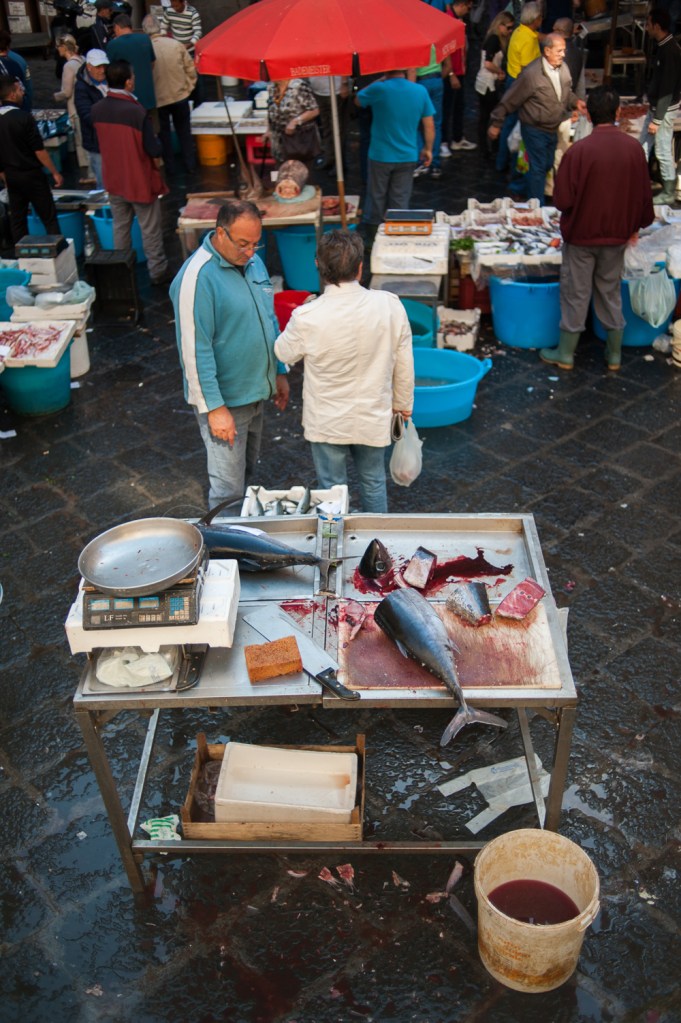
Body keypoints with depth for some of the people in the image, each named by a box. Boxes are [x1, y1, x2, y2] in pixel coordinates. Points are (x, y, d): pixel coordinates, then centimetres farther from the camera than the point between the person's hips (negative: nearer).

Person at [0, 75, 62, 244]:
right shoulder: (23, 117, -17)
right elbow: (39, 150, -16)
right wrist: (55, 172, -8)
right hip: (31, 174, -6)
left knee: (17, 219, 12)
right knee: (49, 217, 0)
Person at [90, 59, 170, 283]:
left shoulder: (96, 110, -5)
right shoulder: (136, 111, -24)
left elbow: (100, 142, 8)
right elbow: (153, 149, -20)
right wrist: (157, 161, 0)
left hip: (114, 179, 6)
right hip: (140, 180, -5)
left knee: (120, 227, 19)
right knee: (150, 229, 8)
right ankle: (158, 271, 17)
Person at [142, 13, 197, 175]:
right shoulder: (176, 45, -11)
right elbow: (190, 69, -3)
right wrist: (188, 88, 11)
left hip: (157, 100, -1)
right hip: (180, 96, 1)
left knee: (164, 134, 16)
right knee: (184, 132, 17)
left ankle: (169, 167, 21)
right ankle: (190, 164, 21)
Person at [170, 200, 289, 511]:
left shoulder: (252, 261, 3)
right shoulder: (197, 277, -23)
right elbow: (194, 349, -23)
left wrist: (279, 372, 16)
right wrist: (214, 408, -23)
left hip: (256, 391, 8)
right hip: (225, 401, -8)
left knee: (247, 472, 23)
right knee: (229, 490, 0)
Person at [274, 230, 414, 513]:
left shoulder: (307, 318, -24)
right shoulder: (390, 306, -17)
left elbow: (284, 353, -2)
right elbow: (404, 364, -5)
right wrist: (403, 403, 12)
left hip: (327, 423, -2)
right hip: (374, 418, 2)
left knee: (332, 488, 16)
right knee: (374, 484, 22)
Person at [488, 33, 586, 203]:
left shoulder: (563, 69, -1)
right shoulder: (532, 74, -22)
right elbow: (510, 100, -16)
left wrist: (576, 102, -4)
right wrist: (496, 123, -11)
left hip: (553, 129, 7)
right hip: (535, 130, -7)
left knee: (547, 166, 18)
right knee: (538, 168, -2)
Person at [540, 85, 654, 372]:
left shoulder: (579, 150, -19)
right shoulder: (634, 148, -7)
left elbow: (562, 200, -16)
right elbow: (644, 195, 2)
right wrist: (636, 224, 19)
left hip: (581, 234, -3)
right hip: (617, 235, 3)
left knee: (576, 294, 9)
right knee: (611, 293, 16)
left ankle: (565, 353, 19)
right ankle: (614, 354, 25)